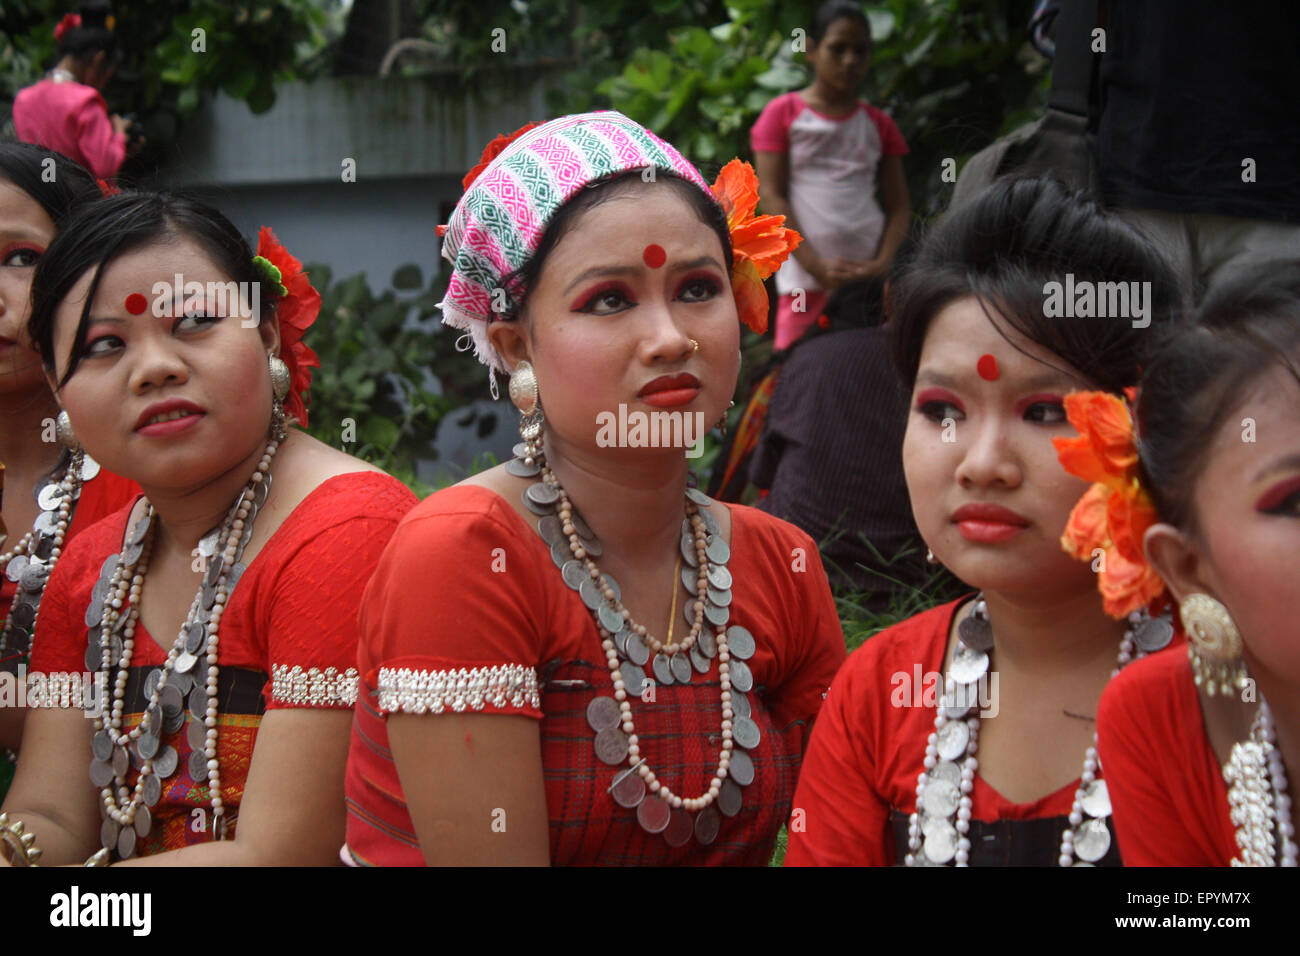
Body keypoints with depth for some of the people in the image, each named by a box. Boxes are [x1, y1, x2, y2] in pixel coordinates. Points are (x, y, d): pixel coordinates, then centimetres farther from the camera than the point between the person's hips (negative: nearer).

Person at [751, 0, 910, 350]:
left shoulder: (879, 124, 16)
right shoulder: (783, 114, 7)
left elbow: (899, 205, 12)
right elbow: (773, 197, -1)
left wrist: (883, 263, -8)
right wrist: (816, 266, -12)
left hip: (869, 275, 3)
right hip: (806, 278, -3)